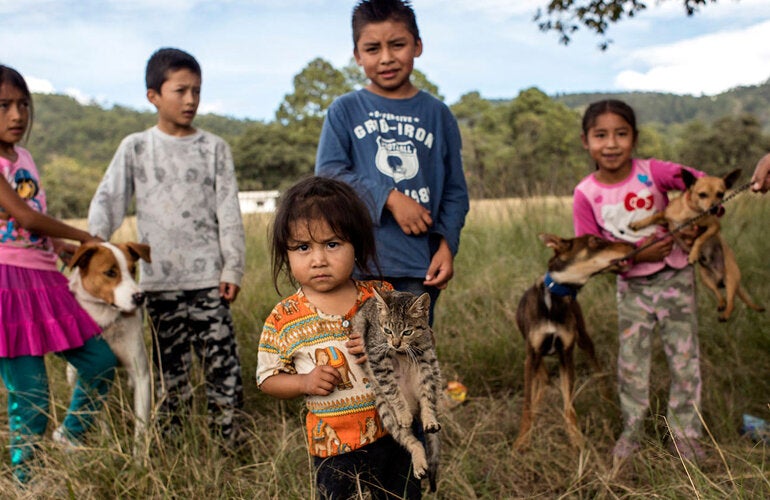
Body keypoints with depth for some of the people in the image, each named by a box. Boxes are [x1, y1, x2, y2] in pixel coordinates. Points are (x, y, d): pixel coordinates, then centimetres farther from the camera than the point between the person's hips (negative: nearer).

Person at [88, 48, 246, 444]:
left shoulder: (213, 148, 6)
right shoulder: (135, 148, 7)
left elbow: (228, 211, 4)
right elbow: (108, 200, 2)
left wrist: (233, 269, -1)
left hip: (208, 277, 0)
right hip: (160, 279, 0)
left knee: (222, 364, -2)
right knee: (169, 368, 6)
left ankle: (227, 443, 9)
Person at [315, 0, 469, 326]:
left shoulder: (437, 114, 9)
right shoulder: (345, 110, 4)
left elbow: (455, 191, 9)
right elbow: (328, 174, -7)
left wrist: (447, 245, -5)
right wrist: (389, 198, -16)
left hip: (420, 262, 2)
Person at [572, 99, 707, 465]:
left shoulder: (653, 172, -15)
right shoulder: (586, 194, -13)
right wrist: (636, 255, -22)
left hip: (675, 278, 0)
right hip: (632, 286, 0)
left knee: (685, 360, 5)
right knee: (631, 363, 8)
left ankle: (685, 434, 22)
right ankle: (631, 431, 27)